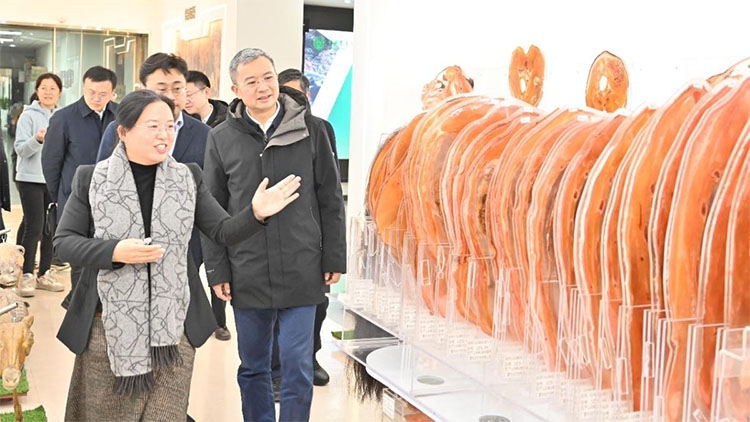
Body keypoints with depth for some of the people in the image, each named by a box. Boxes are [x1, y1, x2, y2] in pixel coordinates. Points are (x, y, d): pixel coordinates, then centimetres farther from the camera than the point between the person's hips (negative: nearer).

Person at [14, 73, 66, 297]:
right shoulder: (28, 116, -3)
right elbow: (20, 149, -9)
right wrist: (37, 139, -27)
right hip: (31, 179, -4)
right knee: (34, 228, -8)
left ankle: (44, 274, 16)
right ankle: (26, 276, 2)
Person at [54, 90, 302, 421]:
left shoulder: (187, 178, 4)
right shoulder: (91, 179, -2)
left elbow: (223, 231, 2)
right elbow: (64, 241, -1)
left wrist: (256, 213, -18)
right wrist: (114, 252, -18)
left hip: (172, 326, 1)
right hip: (108, 326, -1)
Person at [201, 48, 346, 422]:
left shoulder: (310, 128, -1)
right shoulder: (221, 138, 1)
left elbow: (330, 200, 3)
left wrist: (334, 259, 0)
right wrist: (217, 271, 1)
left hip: (302, 273, -1)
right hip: (247, 275, 2)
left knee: (297, 368, 3)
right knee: (252, 367, 13)